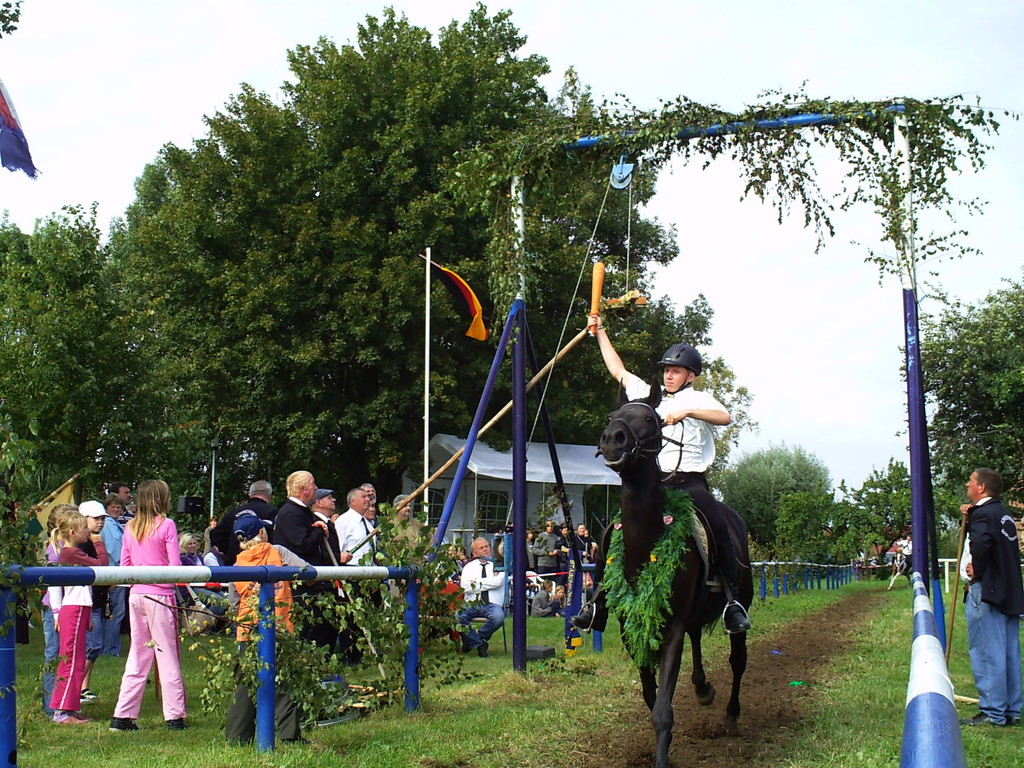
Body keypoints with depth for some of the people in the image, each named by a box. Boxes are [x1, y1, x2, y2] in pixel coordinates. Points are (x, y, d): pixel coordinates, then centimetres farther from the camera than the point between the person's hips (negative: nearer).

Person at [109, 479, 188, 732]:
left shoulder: (130, 528, 8)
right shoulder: (166, 525, -8)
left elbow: (124, 565, 10)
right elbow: (175, 565, -10)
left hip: (136, 595, 5)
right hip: (160, 596, -5)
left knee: (137, 656, 12)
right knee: (167, 655, 2)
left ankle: (123, 715, 11)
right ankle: (174, 716, 6)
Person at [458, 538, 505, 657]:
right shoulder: (469, 566, 17)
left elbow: (497, 582, -8)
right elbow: (465, 587, -1)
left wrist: (476, 582, -2)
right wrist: (488, 583, -3)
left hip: (492, 604, -1)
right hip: (471, 603, 1)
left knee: (498, 617, -35)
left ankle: (480, 636, -1)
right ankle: (478, 643, -8)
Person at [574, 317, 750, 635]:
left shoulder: (698, 400, 7)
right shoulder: (650, 395, 19)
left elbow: (725, 417, -14)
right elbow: (618, 370, 27)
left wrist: (686, 411, -26)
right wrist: (600, 332, 29)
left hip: (690, 482, -4)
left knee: (719, 527, -27)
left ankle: (734, 601, -23)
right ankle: (599, 603, -3)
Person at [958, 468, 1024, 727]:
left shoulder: (983, 513, -12)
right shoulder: (1003, 514, 17)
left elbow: (981, 541, -30)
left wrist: (977, 569, -17)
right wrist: (971, 517, 19)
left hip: (985, 591, -9)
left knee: (986, 653, -6)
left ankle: (993, 713, -5)